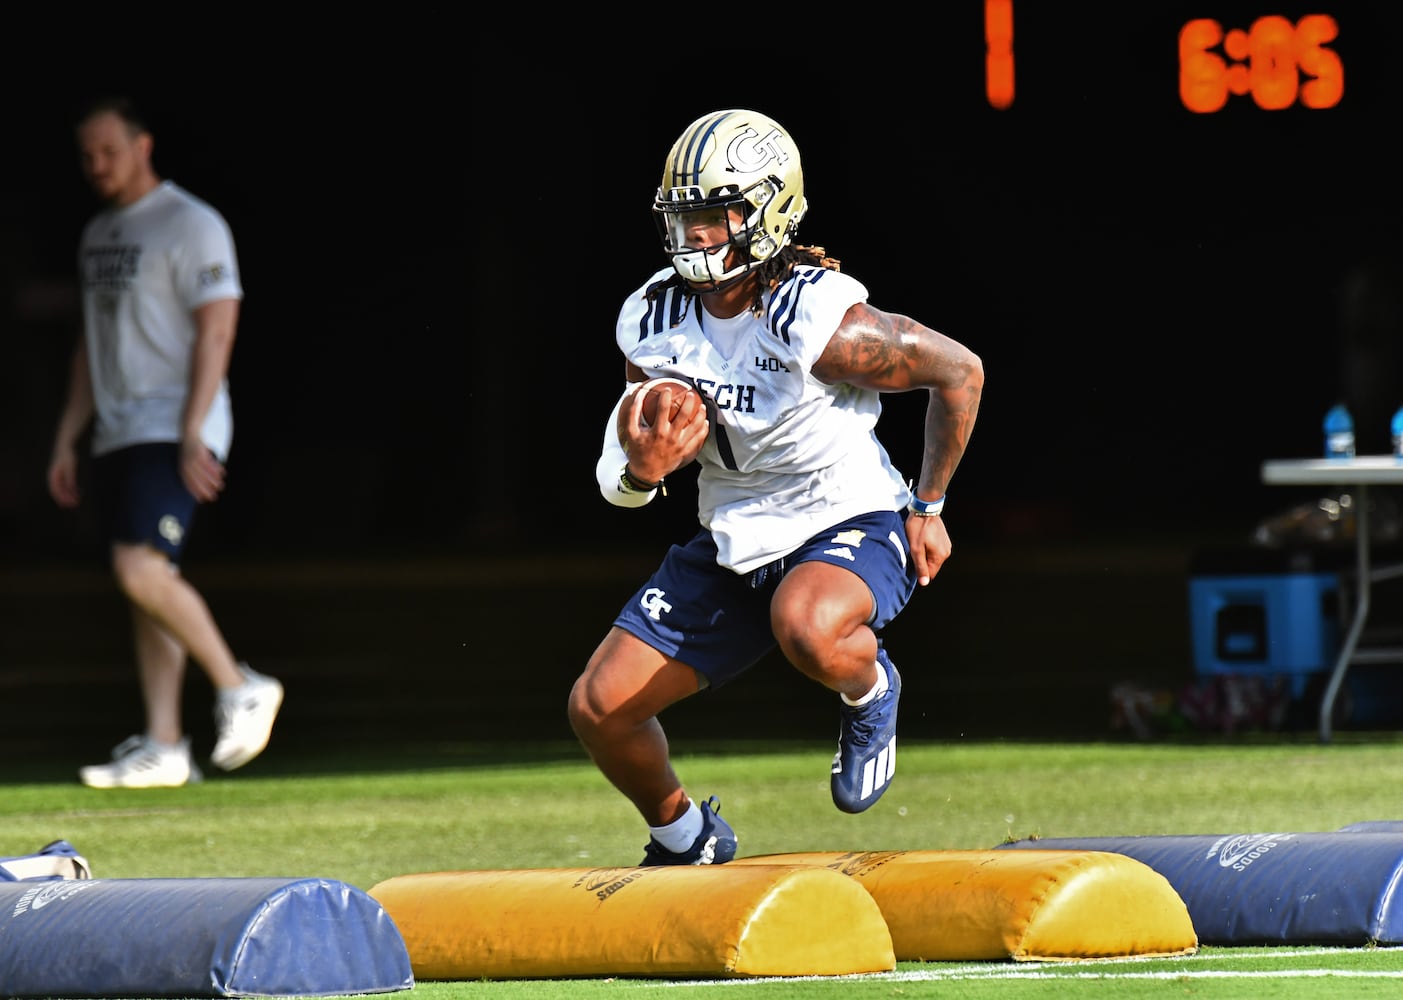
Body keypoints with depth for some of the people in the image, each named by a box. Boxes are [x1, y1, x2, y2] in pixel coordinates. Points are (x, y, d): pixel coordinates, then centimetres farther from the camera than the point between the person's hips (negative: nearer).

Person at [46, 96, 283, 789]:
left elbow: (216, 329, -15)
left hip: (176, 430, -8)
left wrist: (192, 434, -22)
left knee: (142, 570, -21)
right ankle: (162, 747, 4)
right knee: (143, 584, 5)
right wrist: (66, 440, 17)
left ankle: (239, 688, -7)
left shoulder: (191, 226, -8)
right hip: (117, 434, 8)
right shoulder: (97, 234, 18)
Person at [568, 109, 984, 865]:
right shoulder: (651, 324, -7)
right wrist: (641, 470, -23)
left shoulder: (822, 321, -25)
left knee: (808, 631, -41)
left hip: (850, 526, -6)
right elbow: (619, 482, 3)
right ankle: (686, 840, 28)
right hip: (735, 541, 6)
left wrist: (928, 509, -4)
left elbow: (959, 371, -11)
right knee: (599, 708, -1)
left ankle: (870, 691, -3)